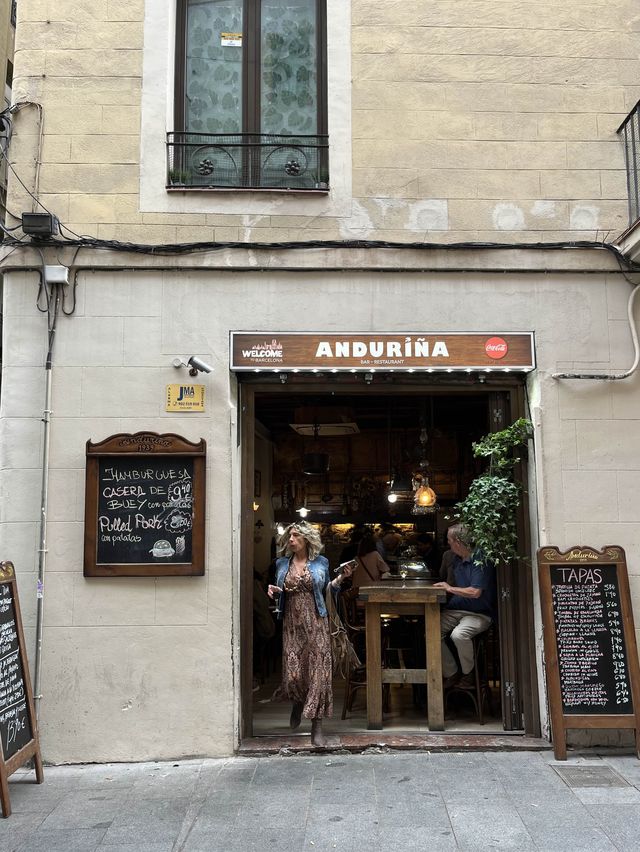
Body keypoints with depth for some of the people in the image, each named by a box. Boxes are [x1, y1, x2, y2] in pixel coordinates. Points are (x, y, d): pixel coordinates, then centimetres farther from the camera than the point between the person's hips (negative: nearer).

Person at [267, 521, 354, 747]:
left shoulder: (320, 562, 5)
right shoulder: (282, 564, 10)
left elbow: (326, 589, 12)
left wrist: (341, 577, -3)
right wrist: (274, 590, -2)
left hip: (315, 622, -1)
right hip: (292, 624, 2)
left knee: (317, 670, -6)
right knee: (293, 672, -3)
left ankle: (317, 727, 2)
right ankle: (298, 703, 33)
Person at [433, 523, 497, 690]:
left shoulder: (480, 561, -14)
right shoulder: (456, 559, 13)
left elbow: (475, 592, -23)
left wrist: (450, 588, -13)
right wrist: (444, 586, 10)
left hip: (479, 613, -8)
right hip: (455, 610, 8)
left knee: (458, 634, -34)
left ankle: (468, 673, -6)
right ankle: (451, 673, 1)